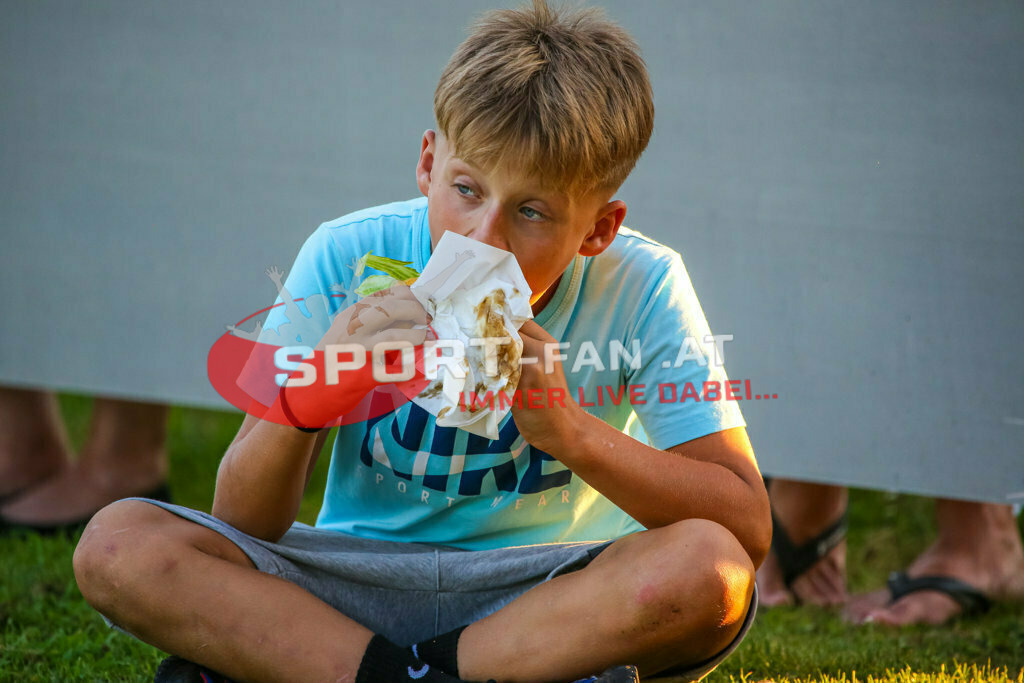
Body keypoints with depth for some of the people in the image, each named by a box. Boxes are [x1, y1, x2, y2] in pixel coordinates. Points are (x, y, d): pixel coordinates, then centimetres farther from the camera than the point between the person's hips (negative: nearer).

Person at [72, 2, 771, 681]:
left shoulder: (640, 288, -14)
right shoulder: (343, 260, -12)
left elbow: (749, 527, -20)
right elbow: (242, 526, -13)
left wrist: (570, 432, -33)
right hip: (359, 573, 1)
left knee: (705, 568, -35)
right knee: (118, 546, -23)